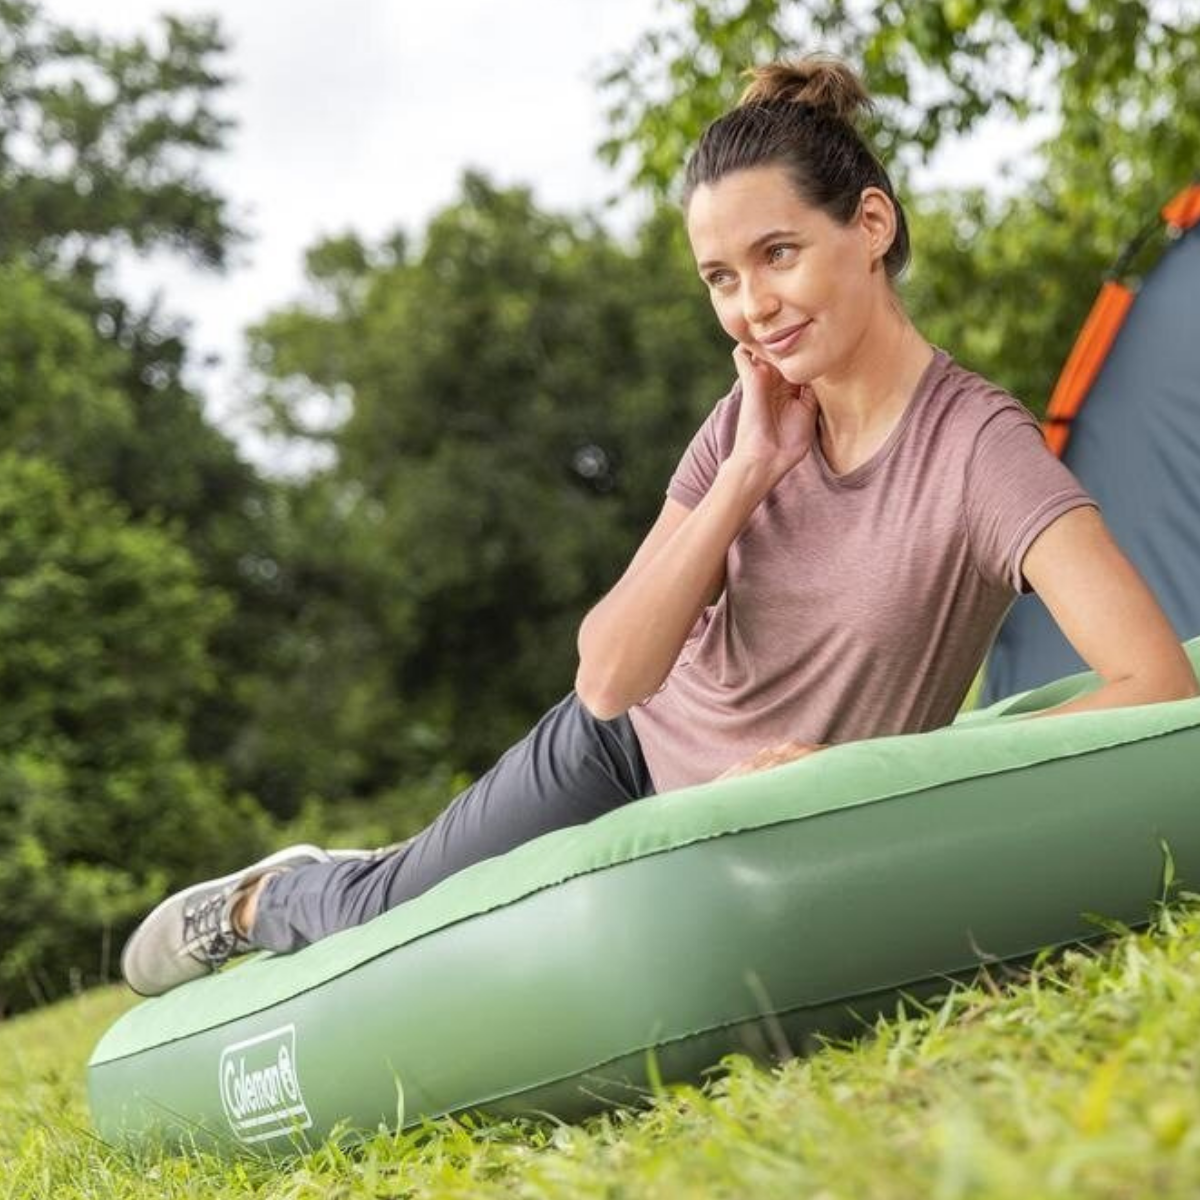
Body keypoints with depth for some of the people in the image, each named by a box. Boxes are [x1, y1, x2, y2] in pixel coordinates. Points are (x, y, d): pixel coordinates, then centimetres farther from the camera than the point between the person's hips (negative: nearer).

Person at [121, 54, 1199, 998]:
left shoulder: (979, 447, -29)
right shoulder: (744, 424, -13)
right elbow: (608, 681, -20)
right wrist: (748, 474, -26)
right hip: (624, 757, 3)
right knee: (383, 918, 11)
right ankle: (270, 896, 48)